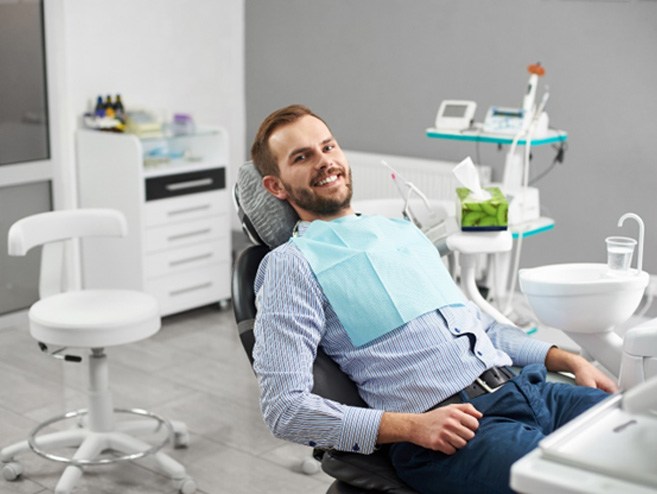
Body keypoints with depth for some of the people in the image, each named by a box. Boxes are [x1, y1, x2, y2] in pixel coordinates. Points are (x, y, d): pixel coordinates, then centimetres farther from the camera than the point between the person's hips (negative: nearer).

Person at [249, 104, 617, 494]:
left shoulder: (400, 229, 24)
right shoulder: (291, 264, 2)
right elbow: (285, 407, -7)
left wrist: (569, 360, 14)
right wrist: (412, 426, -17)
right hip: (442, 431, -7)